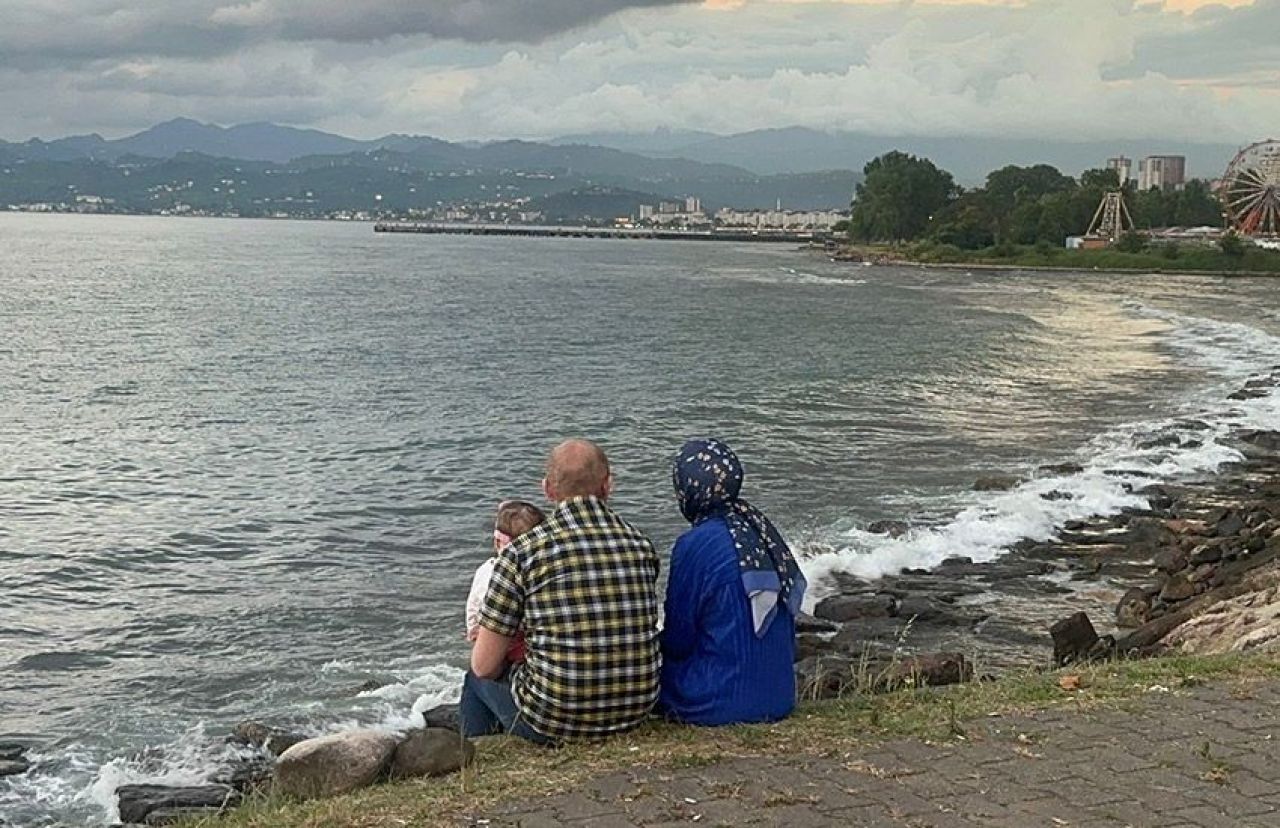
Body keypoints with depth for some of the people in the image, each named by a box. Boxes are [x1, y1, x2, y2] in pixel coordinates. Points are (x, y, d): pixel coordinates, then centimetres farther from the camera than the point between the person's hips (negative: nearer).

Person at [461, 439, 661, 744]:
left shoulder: (522, 553, -13)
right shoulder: (641, 545, 0)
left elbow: (484, 665, -9)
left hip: (555, 724, -5)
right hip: (636, 712, 5)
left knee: (477, 679, 27)